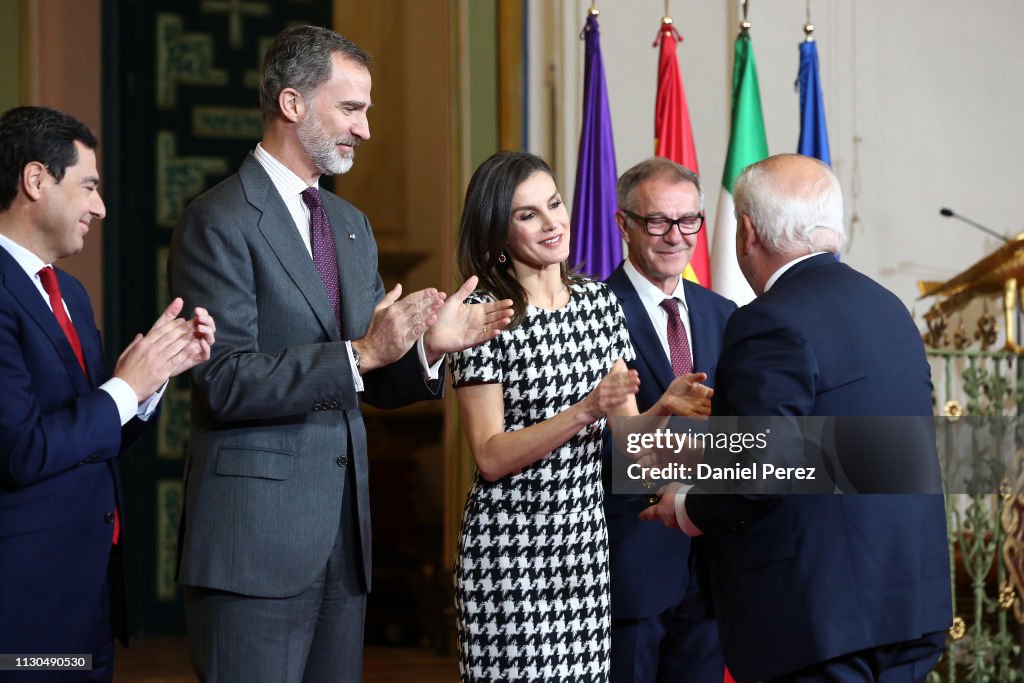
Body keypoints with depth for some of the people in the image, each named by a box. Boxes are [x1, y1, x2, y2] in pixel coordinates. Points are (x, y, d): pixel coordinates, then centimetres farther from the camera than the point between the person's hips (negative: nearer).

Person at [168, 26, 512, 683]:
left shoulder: (352, 224, 18)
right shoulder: (219, 221, -8)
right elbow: (225, 382, -16)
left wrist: (428, 347, -2)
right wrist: (361, 353, -22)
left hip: (344, 531, 7)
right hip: (257, 539, -7)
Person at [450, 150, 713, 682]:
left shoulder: (597, 300, 7)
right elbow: (490, 457, -13)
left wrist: (663, 407, -13)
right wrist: (587, 409, -22)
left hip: (587, 543, 5)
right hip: (509, 551, -5)